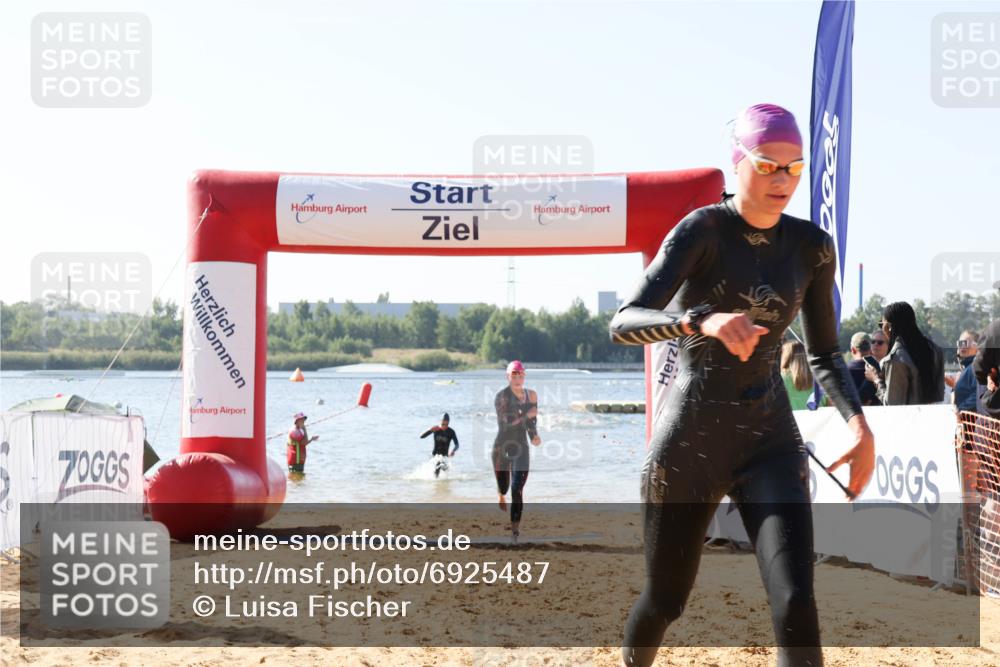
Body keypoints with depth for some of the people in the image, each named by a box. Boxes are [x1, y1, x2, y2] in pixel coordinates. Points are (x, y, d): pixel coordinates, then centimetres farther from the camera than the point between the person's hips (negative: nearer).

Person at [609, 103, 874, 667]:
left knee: (796, 604, -14)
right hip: (689, 440, -3)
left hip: (771, 441, 3)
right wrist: (703, 320, -41)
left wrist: (859, 422, -6)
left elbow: (824, 352, 12)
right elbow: (624, 324, -22)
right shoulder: (702, 230, -11)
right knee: (665, 600, 11)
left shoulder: (812, 246, 3)